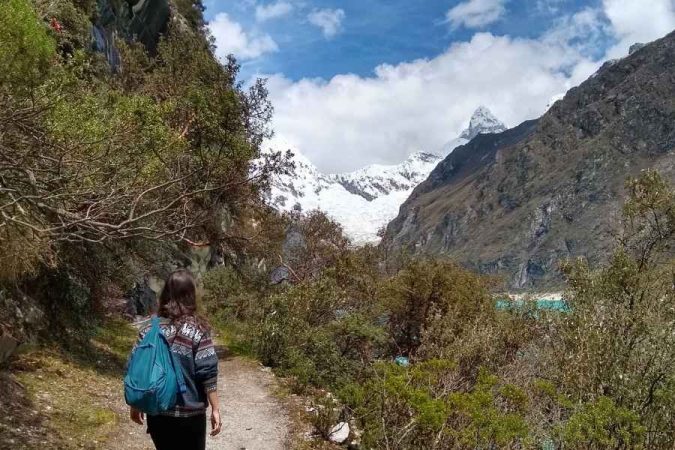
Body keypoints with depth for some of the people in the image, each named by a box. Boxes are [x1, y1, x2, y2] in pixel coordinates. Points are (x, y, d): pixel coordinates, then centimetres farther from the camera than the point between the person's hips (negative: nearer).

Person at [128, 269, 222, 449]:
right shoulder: (196, 330, -13)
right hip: (189, 415, -3)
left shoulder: (149, 328, -3)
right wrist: (215, 409, -6)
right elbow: (208, 374, -14)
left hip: (156, 413, 4)